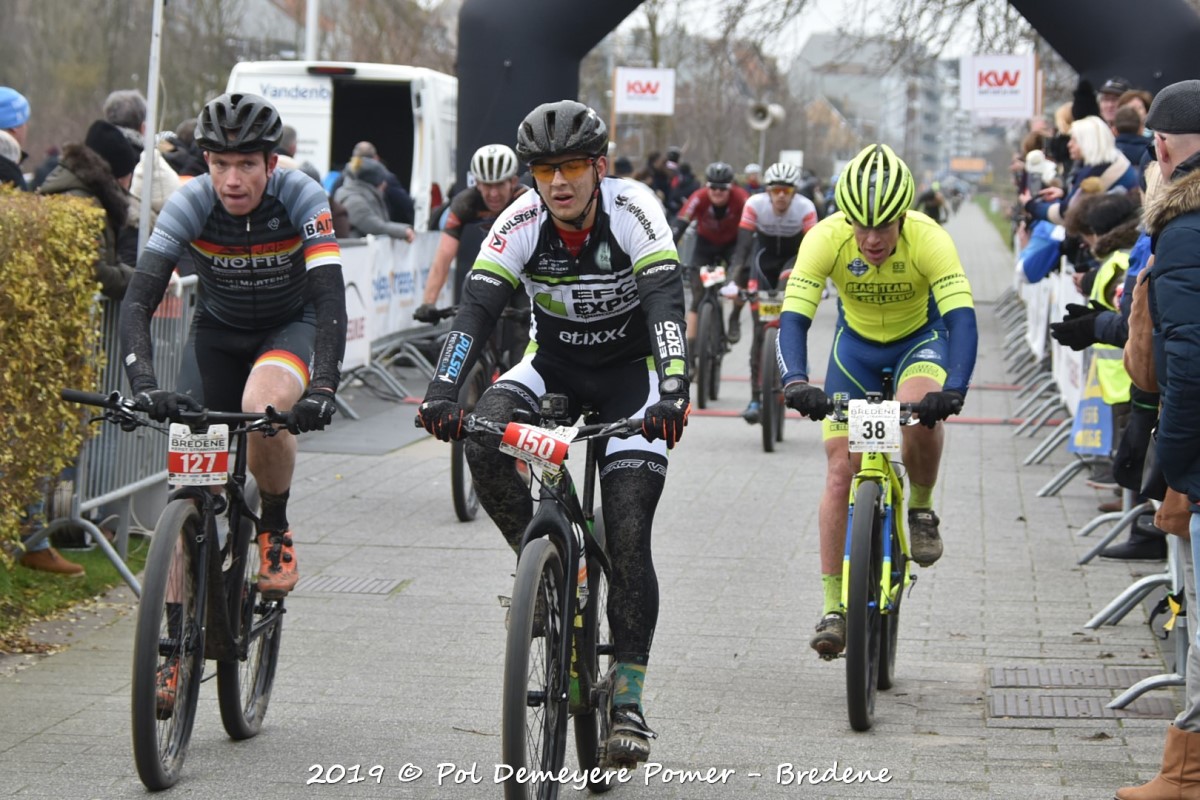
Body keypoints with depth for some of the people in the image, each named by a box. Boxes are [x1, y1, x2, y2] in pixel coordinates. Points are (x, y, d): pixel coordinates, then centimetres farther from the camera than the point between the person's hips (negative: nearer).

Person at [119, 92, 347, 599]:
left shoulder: (301, 198, -26)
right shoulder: (191, 203, -24)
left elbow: (330, 299, -34)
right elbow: (138, 299, -31)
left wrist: (322, 388, -49)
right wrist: (143, 384, -48)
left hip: (292, 325, -2)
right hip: (218, 330, 2)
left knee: (263, 406, -35)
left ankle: (275, 530, -9)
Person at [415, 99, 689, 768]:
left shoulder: (634, 211, -23)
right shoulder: (521, 222, -17)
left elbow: (665, 302, -35)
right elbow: (478, 308, -25)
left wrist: (673, 390, -51)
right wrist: (443, 393, -41)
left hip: (631, 371, -2)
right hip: (554, 365, 3)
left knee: (628, 536, -13)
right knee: (482, 439, -29)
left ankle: (629, 699, -5)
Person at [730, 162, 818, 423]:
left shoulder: (805, 208, -25)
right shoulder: (755, 205, -24)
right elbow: (743, 246, -27)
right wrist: (737, 281, -37)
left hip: (794, 257, 0)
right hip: (765, 255, 0)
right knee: (760, 329, -7)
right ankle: (756, 398, -3)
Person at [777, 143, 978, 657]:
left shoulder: (928, 240, -31)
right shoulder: (826, 239, -28)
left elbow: (961, 318, -39)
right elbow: (793, 318, -33)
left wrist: (953, 389, -56)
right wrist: (796, 382, -51)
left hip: (919, 341, -2)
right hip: (856, 345, 2)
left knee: (920, 414, -35)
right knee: (841, 469, -9)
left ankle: (921, 508, -5)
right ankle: (834, 608, -1)